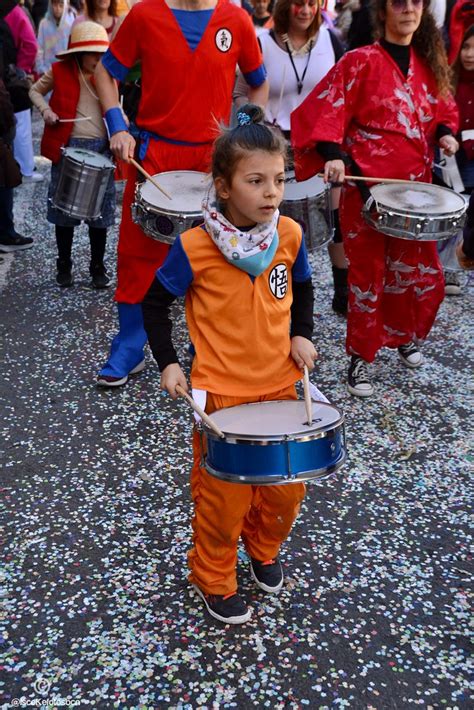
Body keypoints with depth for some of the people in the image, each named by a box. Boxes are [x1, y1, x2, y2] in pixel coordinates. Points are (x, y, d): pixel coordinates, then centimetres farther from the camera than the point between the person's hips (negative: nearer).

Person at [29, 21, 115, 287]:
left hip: (102, 148, 1)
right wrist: (46, 110, -5)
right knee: (64, 208, 6)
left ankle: (98, 266, 18)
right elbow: (35, 90, 14)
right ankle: (64, 264, 22)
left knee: (100, 211, 4)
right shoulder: (60, 71, -1)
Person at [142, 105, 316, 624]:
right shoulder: (195, 246, -17)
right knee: (223, 494, 6)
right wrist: (167, 363, -8)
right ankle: (213, 579, 31)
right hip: (220, 390, -4)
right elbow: (156, 303, -3)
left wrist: (301, 334, 1)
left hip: (280, 383, 4)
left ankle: (263, 548, 44)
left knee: (287, 487, 14)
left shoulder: (289, 235, -5)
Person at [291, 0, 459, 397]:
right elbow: (325, 110, -12)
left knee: (422, 271, 13)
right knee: (368, 273, 2)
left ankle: (404, 336, 38)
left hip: (415, 185, 6)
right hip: (368, 184, -5)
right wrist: (333, 155, -27)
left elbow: (442, 110, 23)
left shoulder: (428, 64, 12)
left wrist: (445, 134, 1)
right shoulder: (361, 62, -6)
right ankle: (360, 358, 16)